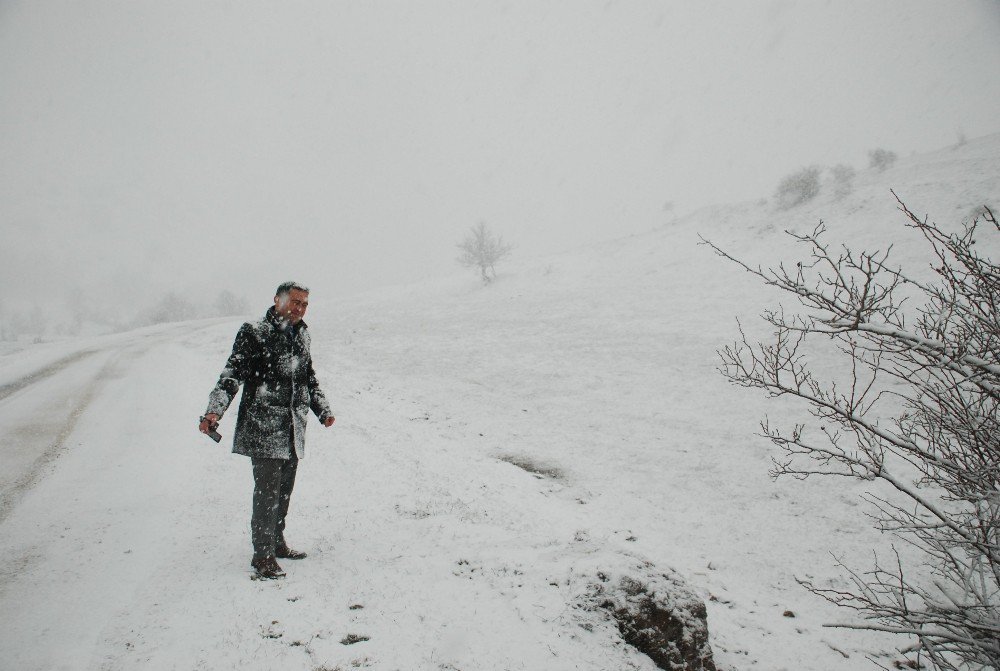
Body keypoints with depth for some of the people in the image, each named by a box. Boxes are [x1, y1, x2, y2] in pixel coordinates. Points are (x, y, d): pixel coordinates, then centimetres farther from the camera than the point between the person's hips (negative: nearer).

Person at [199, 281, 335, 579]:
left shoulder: (301, 336, 14)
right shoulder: (254, 334, -7)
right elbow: (232, 374, -13)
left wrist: (323, 410, 27)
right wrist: (214, 411, -24)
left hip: (293, 427, 7)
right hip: (263, 426, -7)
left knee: (284, 488, 14)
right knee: (267, 489, -8)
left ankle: (276, 542, 28)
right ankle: (263, 554, 1)